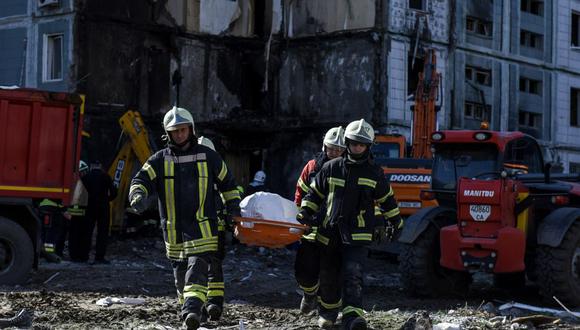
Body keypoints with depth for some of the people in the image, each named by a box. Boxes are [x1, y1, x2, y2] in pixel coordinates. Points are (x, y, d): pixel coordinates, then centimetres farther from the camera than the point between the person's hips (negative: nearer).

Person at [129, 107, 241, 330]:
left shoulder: (207, 156, 5)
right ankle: (188, 305, 30)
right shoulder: (160, 159, 6)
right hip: (173, 228, 3)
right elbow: (141, 179, -5)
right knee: (180, 272, 12)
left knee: (197, 267, -17)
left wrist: (233, 205, 14)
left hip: (202, 226, -3)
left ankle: (192, 311, -27)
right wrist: (138, 195, -27)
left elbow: (227, 182, 17)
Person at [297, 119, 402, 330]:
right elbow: (315, 193, 14)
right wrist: (305, 213, 3)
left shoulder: (374, 173, 4)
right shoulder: (331, 168, 5)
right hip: (329, 232, 3)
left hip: (358, 235, -2)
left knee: (353, 275, -19)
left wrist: (395, 223, 20)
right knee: (328, 277, 14)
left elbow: (387, 199, 16)